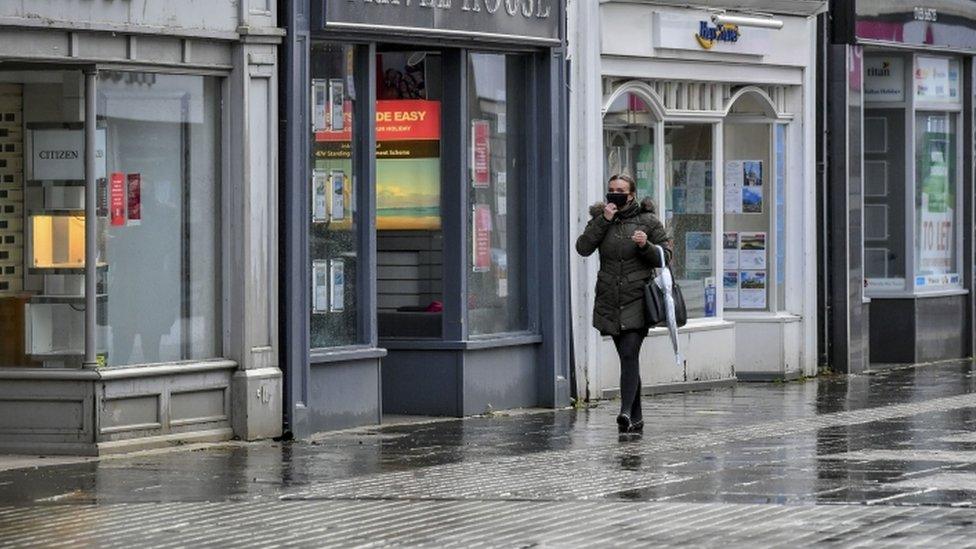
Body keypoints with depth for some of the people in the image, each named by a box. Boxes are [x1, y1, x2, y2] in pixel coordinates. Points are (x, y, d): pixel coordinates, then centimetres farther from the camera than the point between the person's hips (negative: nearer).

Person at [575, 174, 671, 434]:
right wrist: (604, 221, -12)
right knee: (627, 358, 9)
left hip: (637, 300, -4)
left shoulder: (648, 221, 2)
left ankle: (626, 411, -27)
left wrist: (646, 245, -16)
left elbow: (665, 257, 2)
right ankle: (636, 418, 16)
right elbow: (583, 247, -5)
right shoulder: (601, 219, 9)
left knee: (630, 354, -18)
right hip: (609, 301, 4)